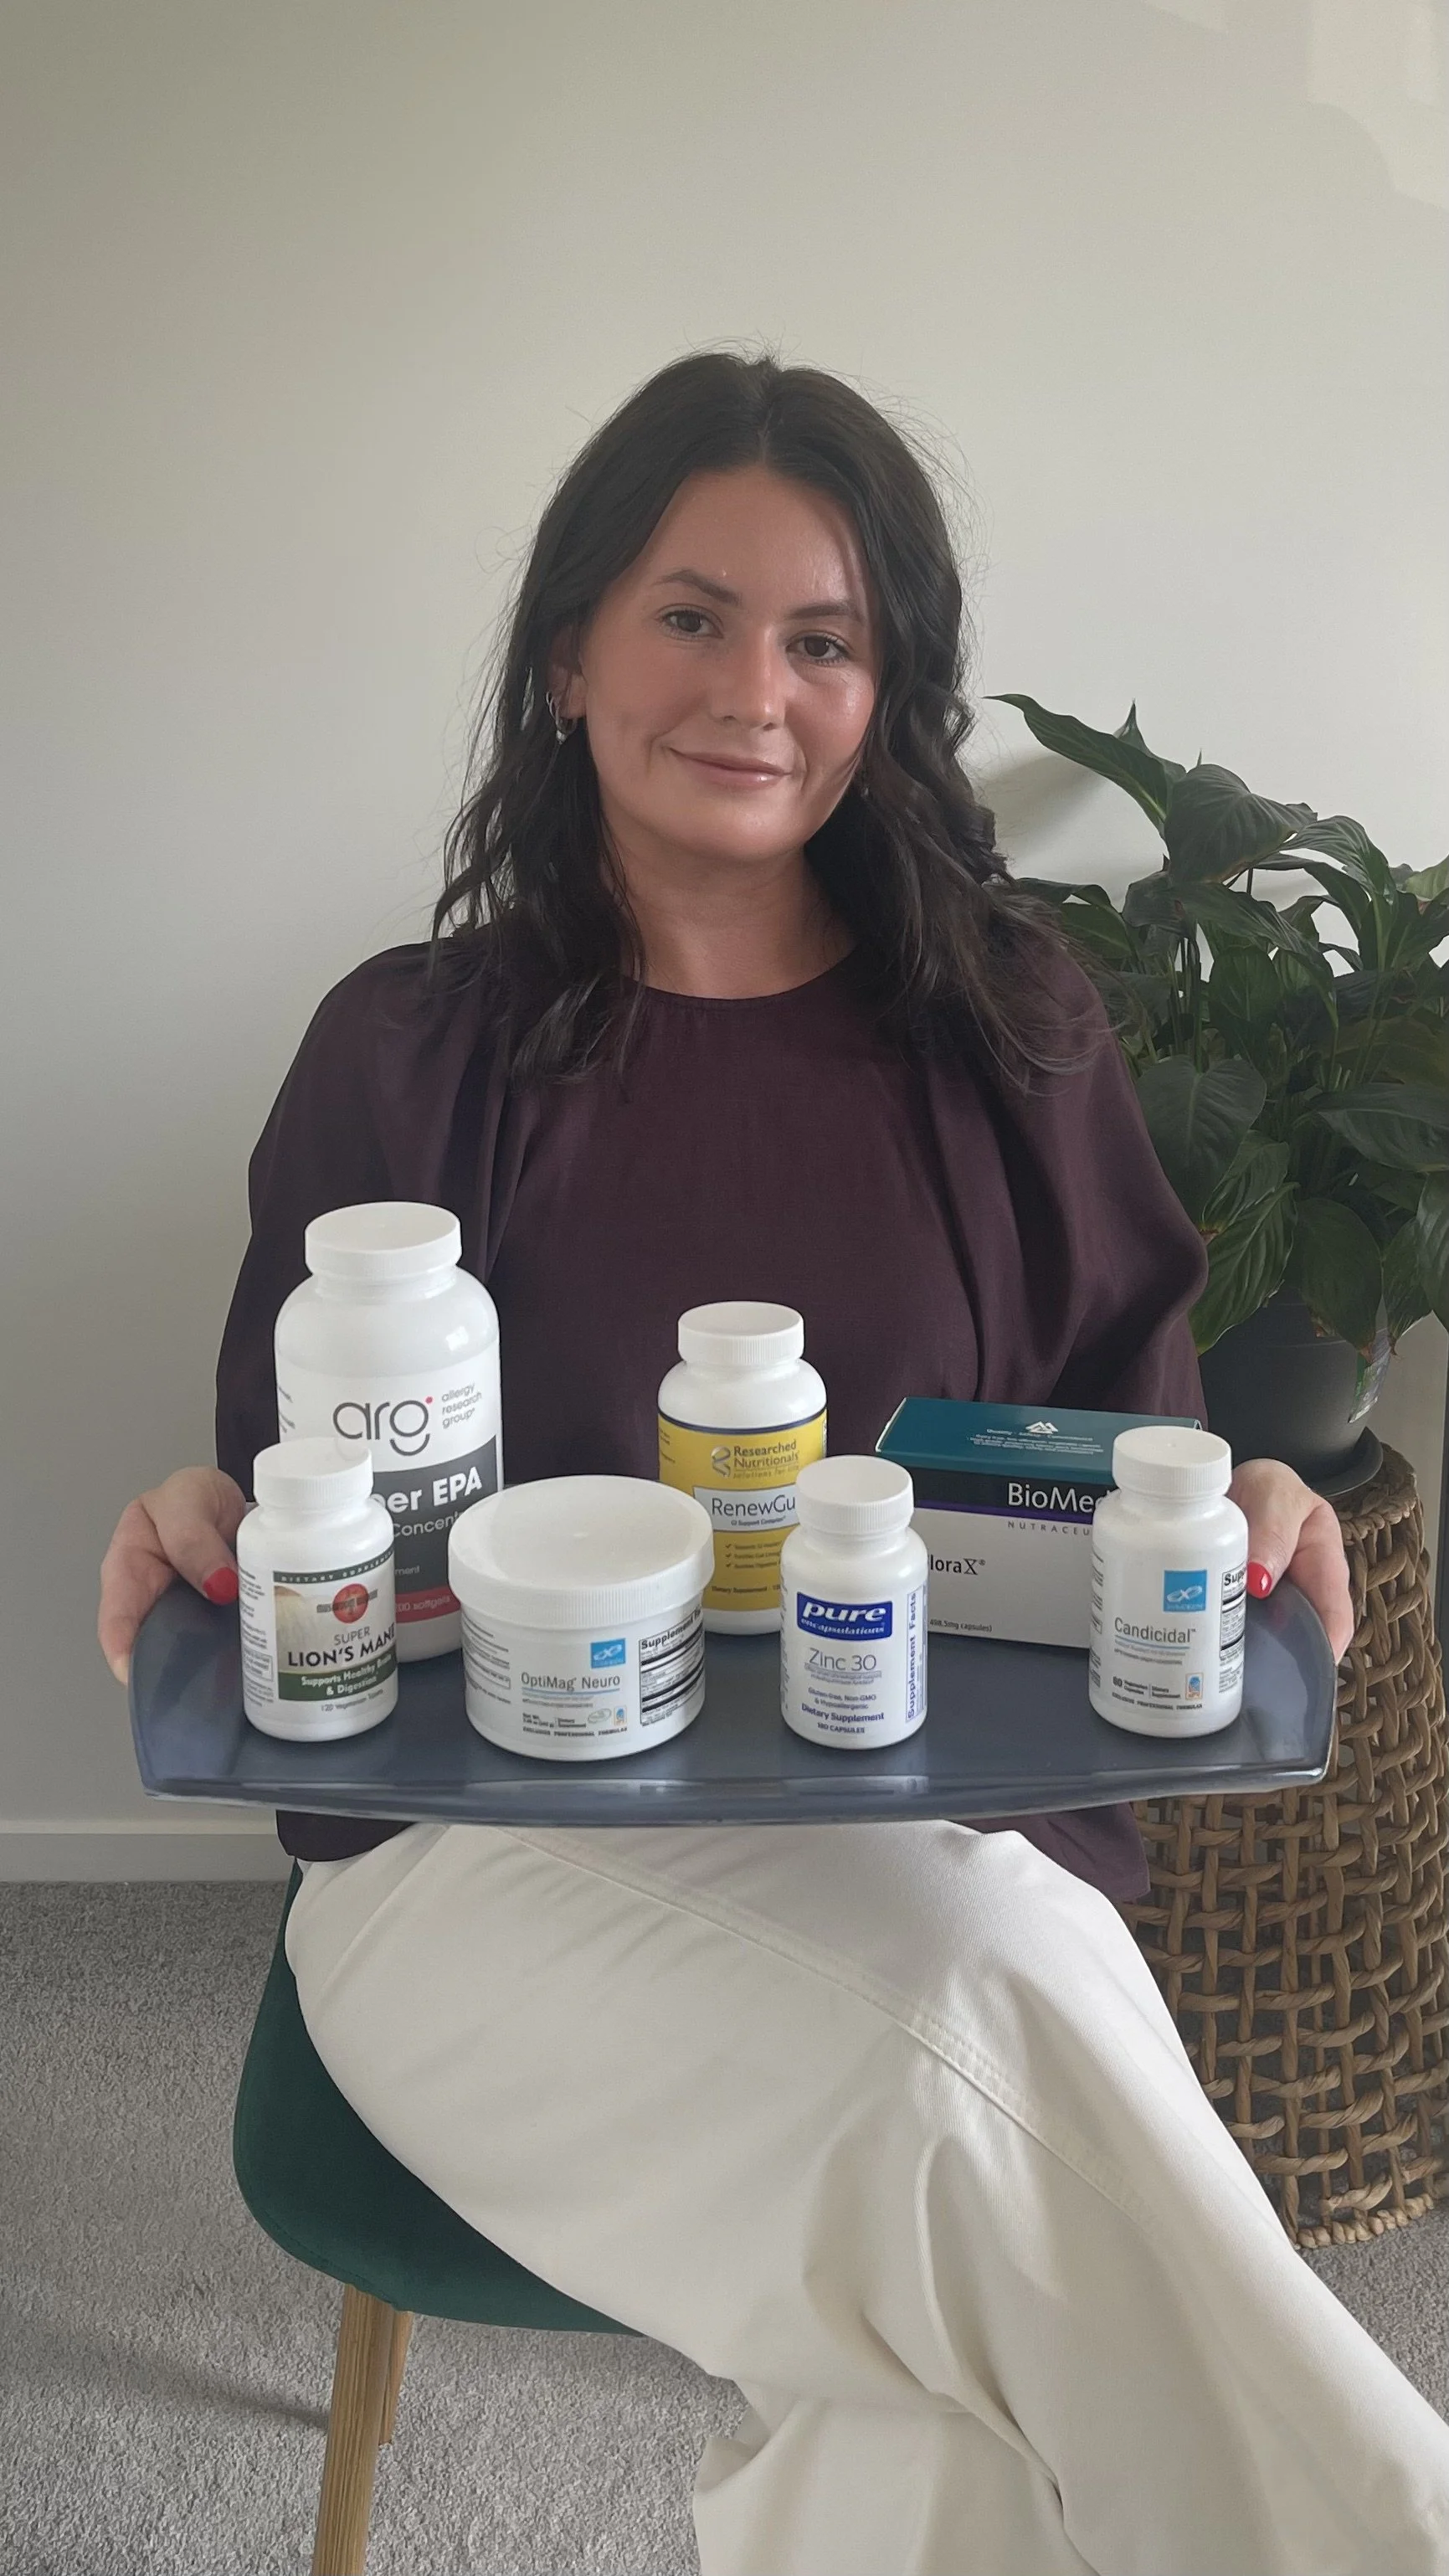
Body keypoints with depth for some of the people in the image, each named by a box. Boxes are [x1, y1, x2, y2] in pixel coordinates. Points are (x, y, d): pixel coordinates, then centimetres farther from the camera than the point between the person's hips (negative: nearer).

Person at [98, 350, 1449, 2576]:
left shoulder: (1007, 1034, 9)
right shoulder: (412, 1054, 5)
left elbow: (1136, 1425, 12)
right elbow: (283, 1488, 8)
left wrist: (1231, 1514, -12)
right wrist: (201, 1531, -16)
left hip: (950, 1825, 1)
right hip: (486, 1849, -1)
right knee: (979, 2069, -30)